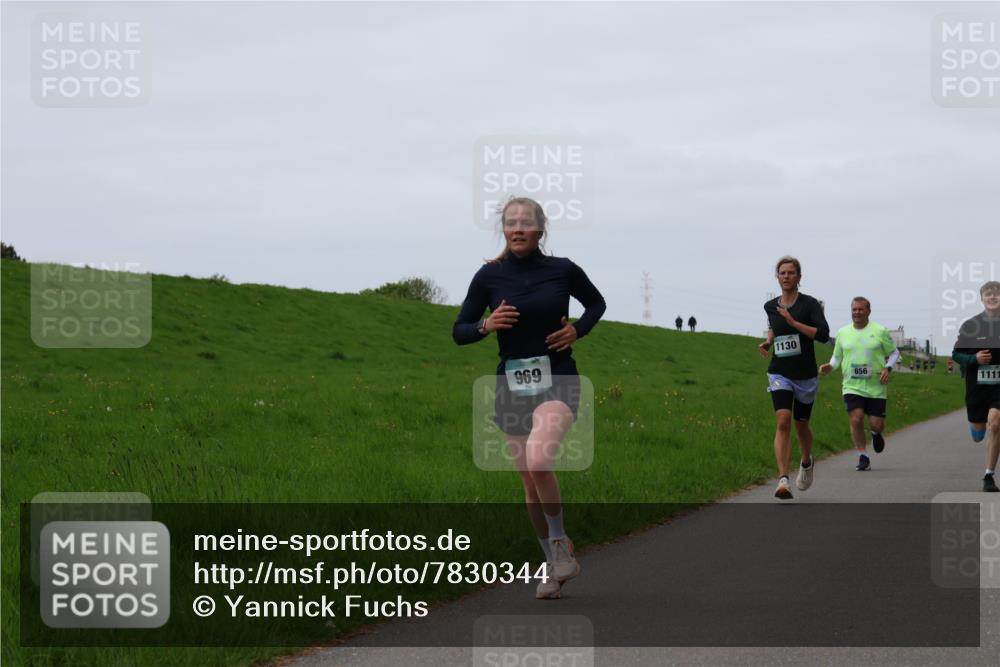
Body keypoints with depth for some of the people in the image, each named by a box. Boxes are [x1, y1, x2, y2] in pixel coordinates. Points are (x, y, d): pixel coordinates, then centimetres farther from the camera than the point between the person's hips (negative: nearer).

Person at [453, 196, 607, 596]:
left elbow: (596, 303, 16)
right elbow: (459, 332, 5)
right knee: (530, 483, 9)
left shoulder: (562, 271, -3)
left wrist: (578, 330, -2)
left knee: (539, 462, -27)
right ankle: (554, 567, 26)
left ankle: (560, 543, -3)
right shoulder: (489, 276, -1)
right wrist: (486, 326, -15)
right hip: (512, 384, 3)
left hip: (557, 380, -3)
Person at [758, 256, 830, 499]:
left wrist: (793, 322, -22)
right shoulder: (771, 306, 5)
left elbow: (823, 334, -18)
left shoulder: (809, 304, -7)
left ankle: (806, 462, 46)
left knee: (801, 424, 13)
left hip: (805, 374, -1)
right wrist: (768, 342, 9)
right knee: (783, 422, -18)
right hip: (779, 373, 1)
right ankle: (783, 480, -24)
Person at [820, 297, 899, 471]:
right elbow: (837, 356, 18)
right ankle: (862, 457, -1)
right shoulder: (843, 333, 6)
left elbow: (894, 352, 8)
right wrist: (830, 367, -3)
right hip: (852, 387, 1)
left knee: (876, 424, -1)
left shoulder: (880, 331, -1)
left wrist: (888, 368, -9)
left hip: (876, 387, -1)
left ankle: (877, 434, 38)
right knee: (856, 420, -16)